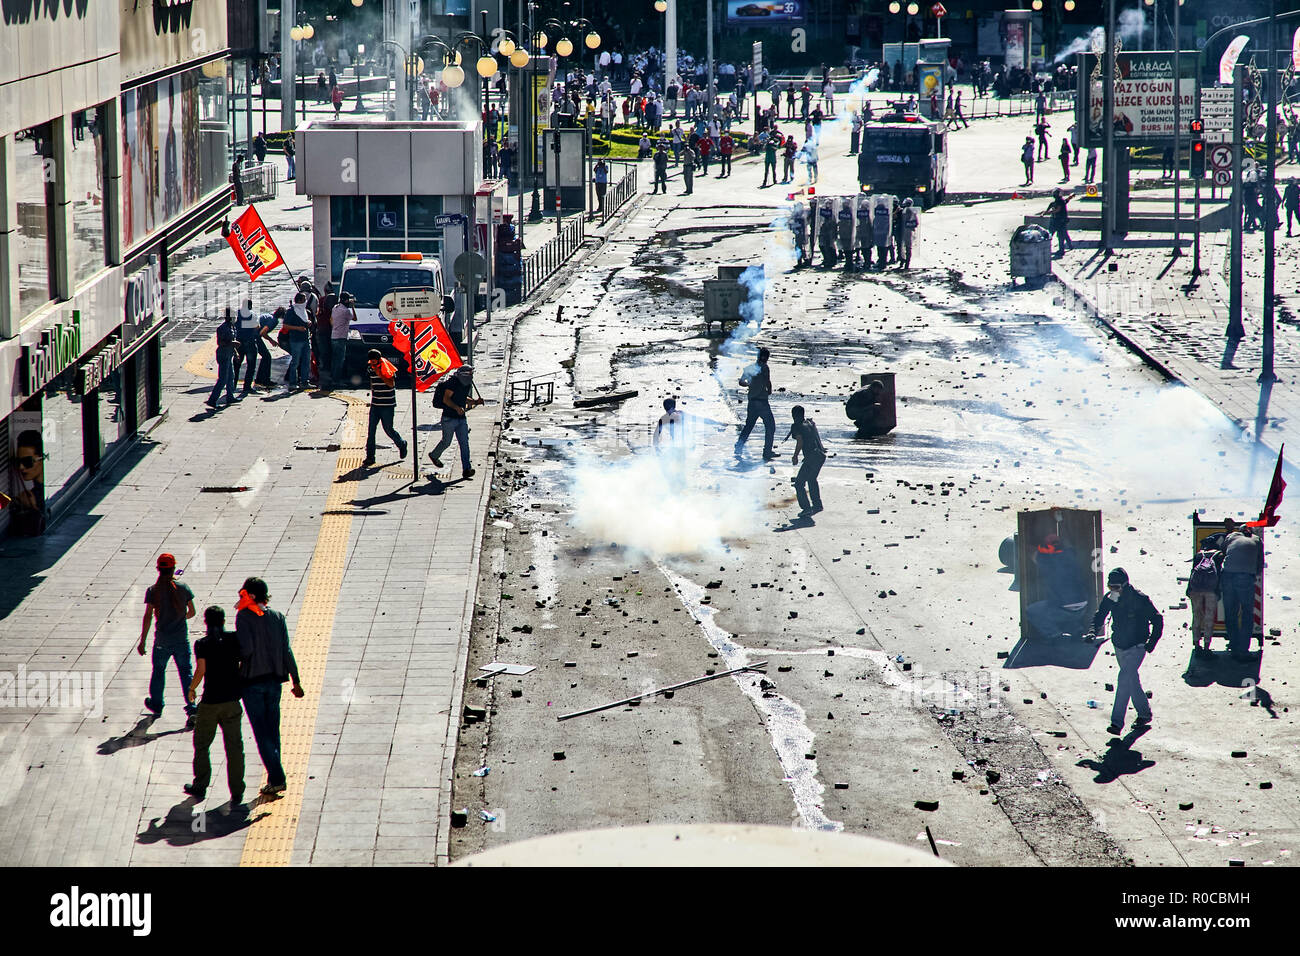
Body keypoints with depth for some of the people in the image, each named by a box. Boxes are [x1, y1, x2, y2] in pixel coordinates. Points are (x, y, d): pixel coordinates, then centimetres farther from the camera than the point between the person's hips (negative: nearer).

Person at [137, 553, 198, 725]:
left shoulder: (153, 591, -9)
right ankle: (191, 710, -7)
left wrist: (142, 641, -6)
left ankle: (156, 704, 36)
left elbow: (148, 616, -11)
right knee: (186, 674, 4)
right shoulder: (183, 588, -6)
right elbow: (192, 612, 3)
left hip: (162, 640, 0)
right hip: (181, 639, 0)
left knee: (158, 671, 20)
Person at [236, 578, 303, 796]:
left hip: (252, 681, -5)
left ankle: (277, 778, -8)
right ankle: (275, 777, 18)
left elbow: (246, 649, -22)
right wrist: (295, 680, 5)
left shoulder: (244, 617, -12)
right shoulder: (277, 617, 2)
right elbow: (287, 651, 1)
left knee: (262, 732, 0)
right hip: (274, 680, 5)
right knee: (273, 730, 14)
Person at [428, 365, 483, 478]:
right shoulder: (453, 382, -17)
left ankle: (466, 469, -7)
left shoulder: (468, 384, 8)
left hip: (461, 418, 7)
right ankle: (434, 455, 37)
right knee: (446, 442, 7)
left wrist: (475, 401, 7)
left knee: (464, 443, -4)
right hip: (449, 418, -7)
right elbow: (446, 399, -21)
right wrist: (457, 407, -35)